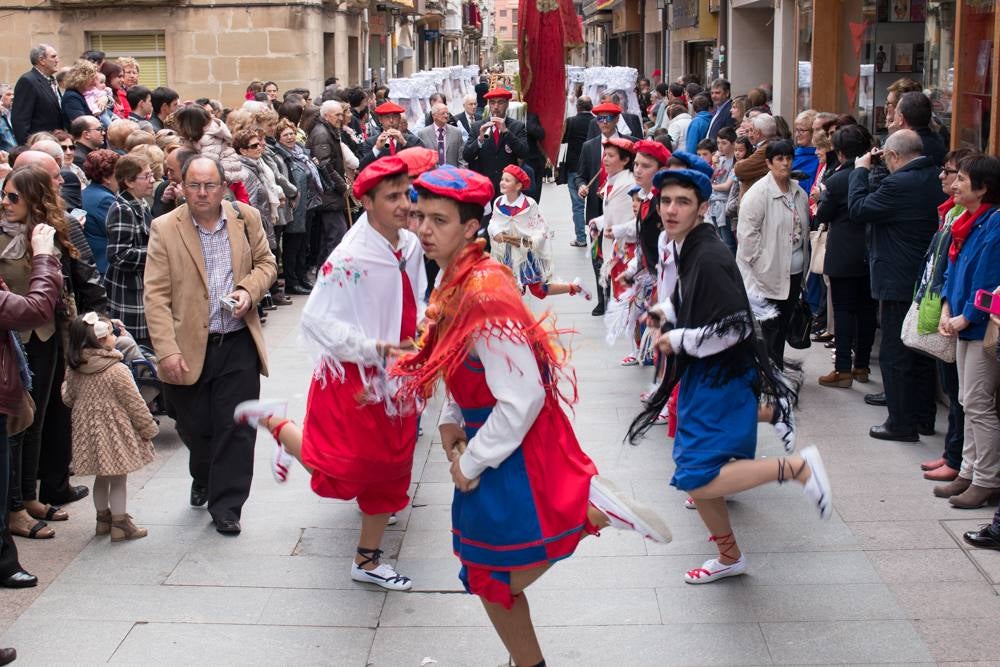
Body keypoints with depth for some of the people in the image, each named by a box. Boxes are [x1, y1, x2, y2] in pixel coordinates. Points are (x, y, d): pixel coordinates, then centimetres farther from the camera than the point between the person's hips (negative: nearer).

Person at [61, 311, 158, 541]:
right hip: (115, 433, -6)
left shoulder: (74, 371, -3)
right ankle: (120, 524, 11)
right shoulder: (117, 371, -20)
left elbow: (68, 398, 12)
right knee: (118, 479, 5)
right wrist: (148, 429, -3)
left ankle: (103, 518, 32)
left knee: (101, 477, 21)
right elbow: (134, 404, -14)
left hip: (89, 431, 6)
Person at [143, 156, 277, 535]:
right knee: (196, 428, 13)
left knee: (236, 429, 1)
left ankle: (226, 506, 13)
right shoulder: (165, 229, -5)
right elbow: (155, 296, -7)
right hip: (190, 347, -1)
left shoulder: (246, 218, 2)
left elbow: (266, 263, 14)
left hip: (238, 344, 1)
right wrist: (167, 350, -14)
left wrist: (249, 290, -8)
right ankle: (203, 480, 43)